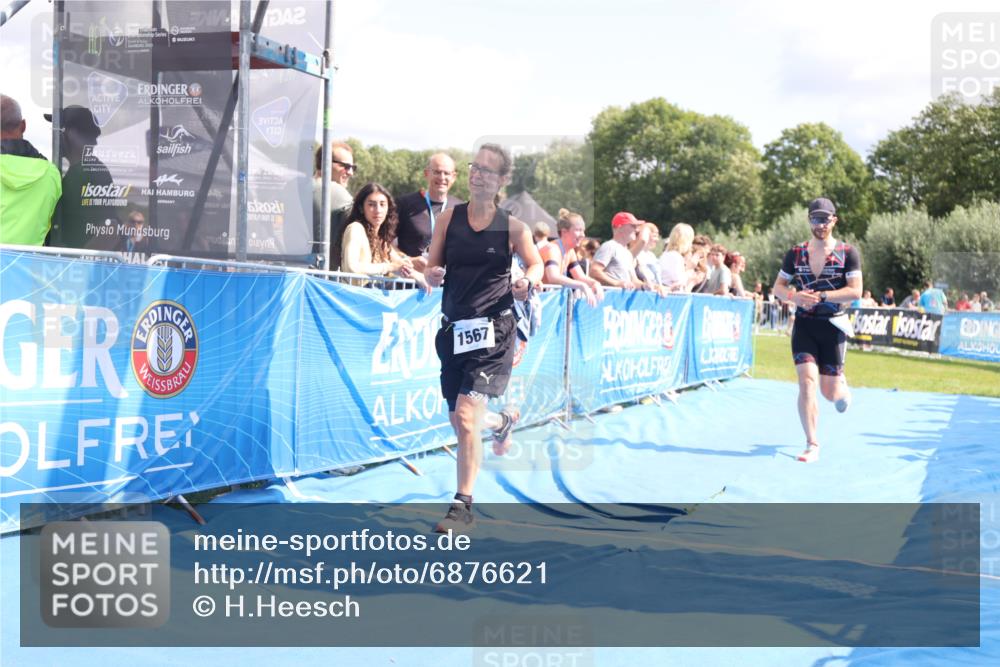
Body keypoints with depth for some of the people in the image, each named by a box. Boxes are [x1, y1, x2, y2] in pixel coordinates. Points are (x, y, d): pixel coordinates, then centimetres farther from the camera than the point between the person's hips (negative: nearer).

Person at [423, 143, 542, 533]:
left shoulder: (512, 227, -3)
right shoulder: (449, 219, 3)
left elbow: (535, 264, 10)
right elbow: (431, 273, 7)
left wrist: (527, 283, -12)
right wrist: (433, 276, -17)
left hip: (493, 329, -4)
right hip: (454, 328, 4)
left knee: (466, 415, -17)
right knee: (460, 421, 15)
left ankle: (463, 506, -6)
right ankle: (502, 421, 51)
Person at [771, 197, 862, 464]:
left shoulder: (848, 252, -3)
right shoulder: (796, 253, 4)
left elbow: (855, 291, -10)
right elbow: (778, 286, 10)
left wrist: (820, 296, -20)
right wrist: (794, 296, -12)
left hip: (833, 326, -1)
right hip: (804, 325, 1)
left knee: (830, 392, 5)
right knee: (807, 382, -13)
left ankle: (842, 387, 44)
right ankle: (812, 445, -7)